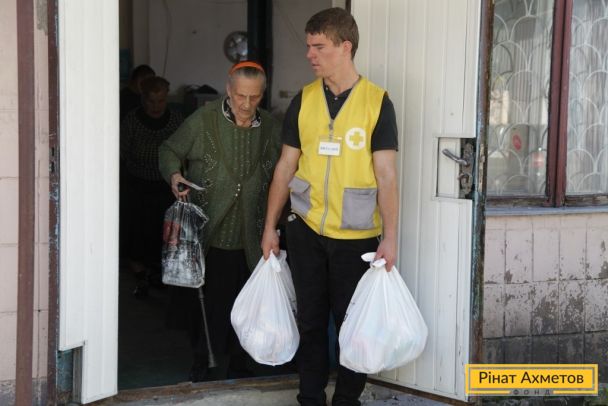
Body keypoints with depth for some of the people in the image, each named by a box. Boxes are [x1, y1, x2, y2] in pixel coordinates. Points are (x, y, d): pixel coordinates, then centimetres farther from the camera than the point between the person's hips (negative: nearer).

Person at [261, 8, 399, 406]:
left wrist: (390, 237, -12)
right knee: (311, 319, 11)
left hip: (357, 236, -3)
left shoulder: (377, 101, -6)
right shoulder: (303, 100, 4)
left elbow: (386, 174, -7)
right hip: (306, 230, 3)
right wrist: (270, 227, 7)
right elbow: (286, 167, 7)